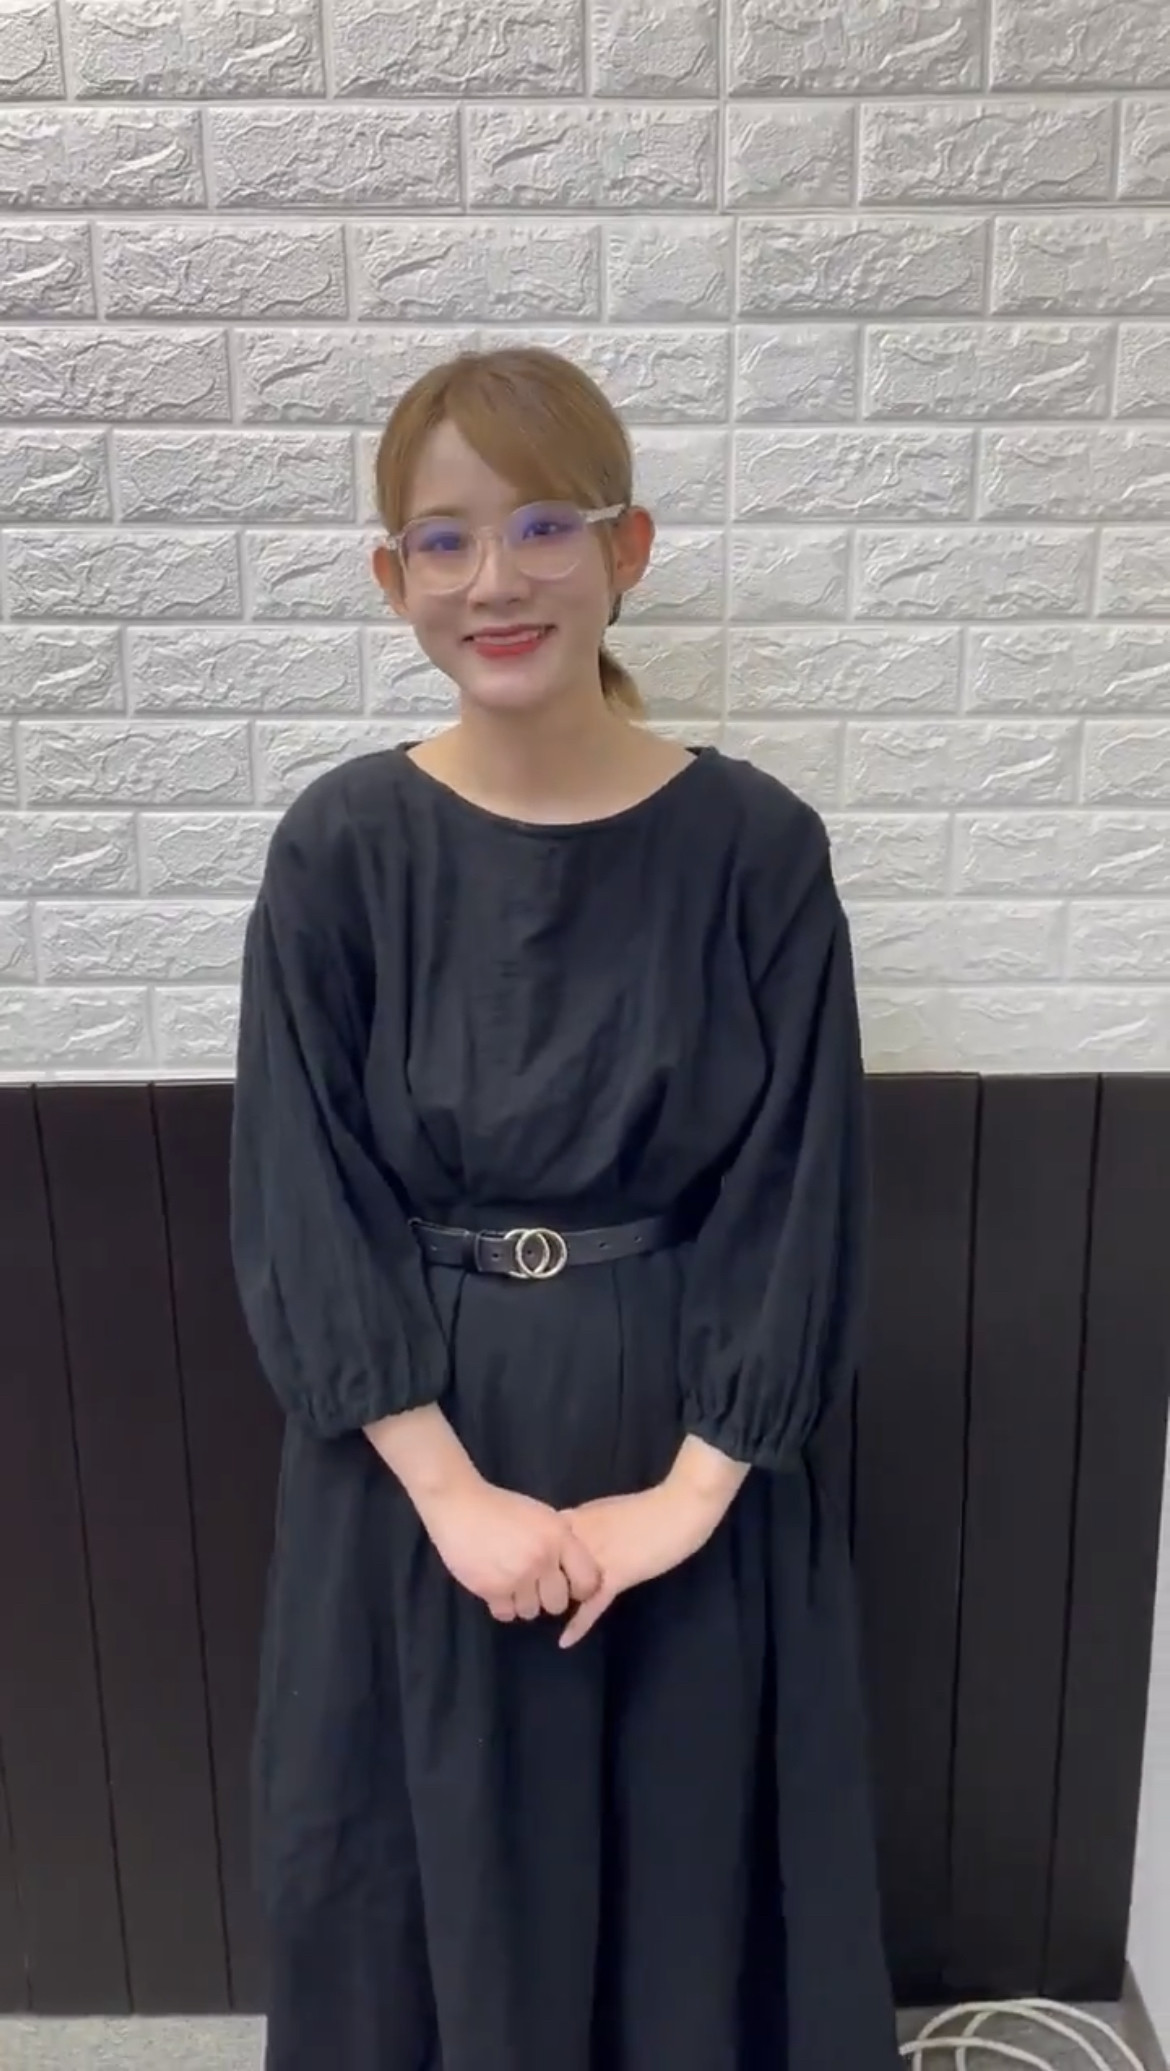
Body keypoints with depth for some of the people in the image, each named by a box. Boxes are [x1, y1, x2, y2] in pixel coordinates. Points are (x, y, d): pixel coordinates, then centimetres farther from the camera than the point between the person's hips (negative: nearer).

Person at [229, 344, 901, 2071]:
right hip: (413, 1452, 1)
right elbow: (299, 1209, -8)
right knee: (426, 1855, 18)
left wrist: (695, 1485, -12)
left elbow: (800, 1199, -7)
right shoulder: (340, 852, -9)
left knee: (691, 1850, 18)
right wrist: (451, 1487, -14)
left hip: (686, 1444, 0)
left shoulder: (757, 848, -9)